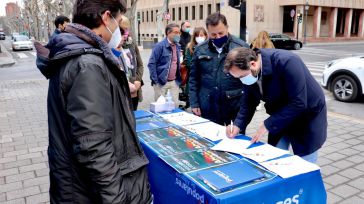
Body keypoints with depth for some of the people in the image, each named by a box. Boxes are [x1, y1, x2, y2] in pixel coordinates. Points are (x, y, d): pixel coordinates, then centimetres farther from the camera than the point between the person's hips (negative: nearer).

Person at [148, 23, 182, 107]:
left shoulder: (178, 46, 10)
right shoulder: (160, 46, -10)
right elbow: (151, 64, -12)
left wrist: (179, 78, 10)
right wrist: (155, 81, -16)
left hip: (174, 82, 6)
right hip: (161, 82, -5)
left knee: (175, 105, 8)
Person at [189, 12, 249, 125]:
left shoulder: (242, 47, -5)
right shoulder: (200, 49, 3)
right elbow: (194, 78, 8)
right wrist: (194, 103, 3)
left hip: (235, 107, -2)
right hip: (207, 108, 2)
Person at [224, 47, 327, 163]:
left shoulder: (286, 62, -32)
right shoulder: (249, 73, -13)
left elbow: (298, 103, -31)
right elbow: (249, 102, 1)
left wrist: (268, 125, -26)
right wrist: (238, 125, -13)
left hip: (308, 114, -5)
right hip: (280, 116, 5)